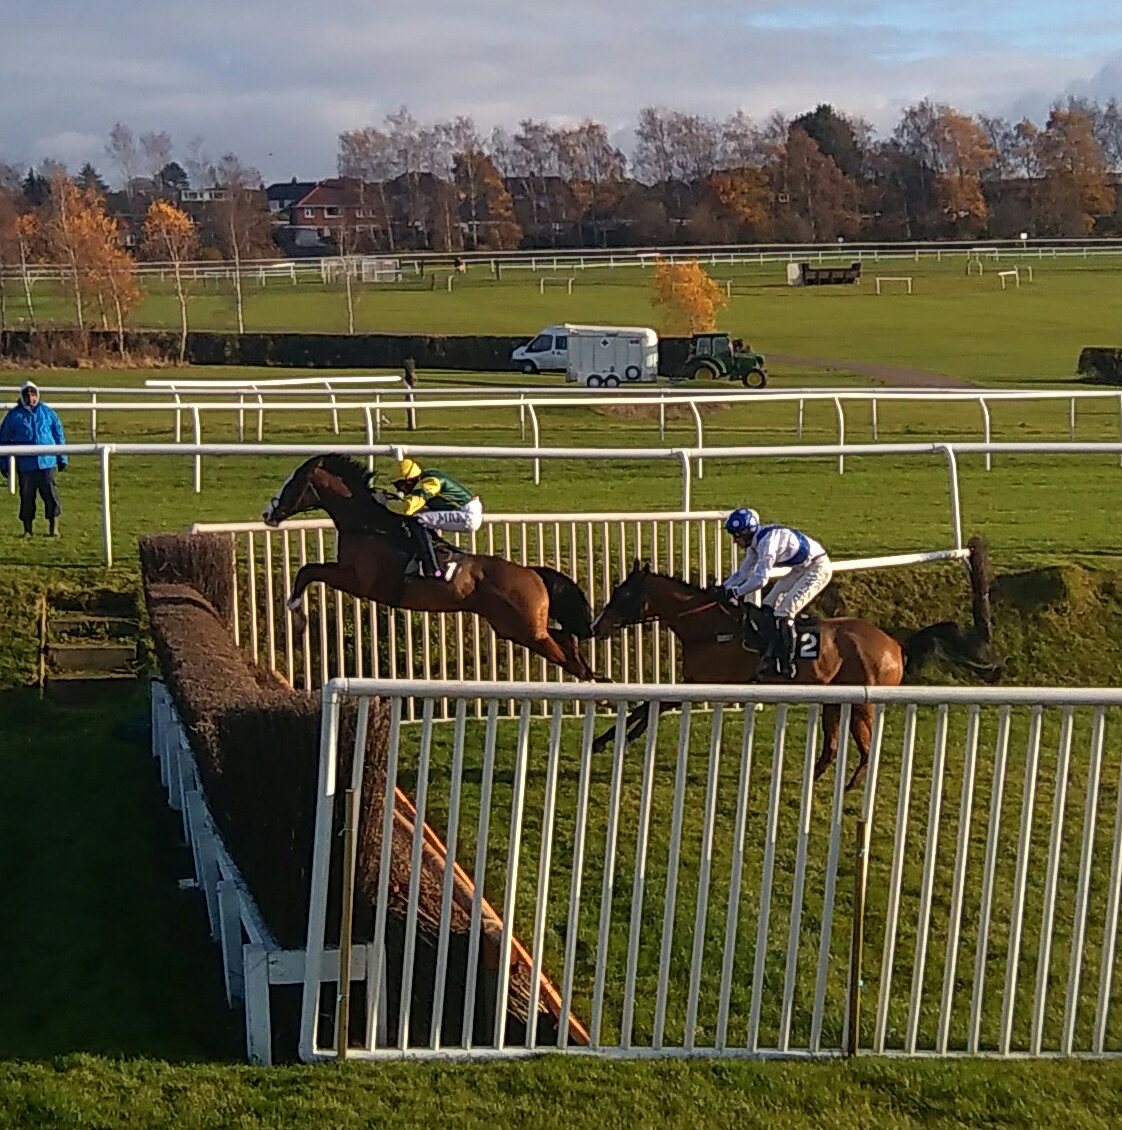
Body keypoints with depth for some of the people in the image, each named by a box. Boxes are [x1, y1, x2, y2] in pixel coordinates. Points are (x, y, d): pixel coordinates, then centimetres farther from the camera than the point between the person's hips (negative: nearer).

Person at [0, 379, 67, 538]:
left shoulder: (48, 412, 5)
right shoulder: (14, 415, 3)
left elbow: (59, 435, 13)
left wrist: (62, 458, 12)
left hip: (47, 462, 0)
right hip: (25, 465, 0)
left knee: (50, 494, -2)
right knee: (26, 496, 5)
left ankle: (54, 526, 9)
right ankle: (27, 528, 16)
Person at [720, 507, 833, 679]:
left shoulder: (767, 540, -28)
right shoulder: (755, 542, 2)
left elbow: (760, 579, -31)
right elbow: (743, 573, 12)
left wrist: (736, 592, -23)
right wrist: (723, 588, 2)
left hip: (818, 567, -10)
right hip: (801, 569, 10)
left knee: (783, 614, -18)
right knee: (768, 607, 7)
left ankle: (787, 665, -13)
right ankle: (768, 655, 13)